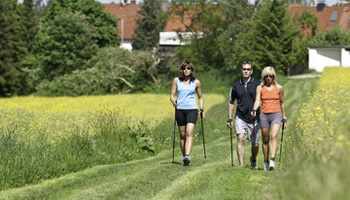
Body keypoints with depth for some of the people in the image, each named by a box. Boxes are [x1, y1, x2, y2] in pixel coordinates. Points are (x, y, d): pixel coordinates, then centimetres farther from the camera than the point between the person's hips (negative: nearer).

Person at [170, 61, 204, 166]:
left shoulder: (196, 82, 6)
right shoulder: (176, 80, 6)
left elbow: (200, 97, 16)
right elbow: (172, 95, 7)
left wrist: (202, 110, 6)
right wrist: (173, 101, -15)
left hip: (192, 110, -2)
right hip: (180, 110, 2)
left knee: (189, 133, -18)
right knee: (182, 135, 5)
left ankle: (187, 156, -30)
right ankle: (184, 157, 16)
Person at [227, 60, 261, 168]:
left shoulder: (257, 84, -2)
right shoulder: (236, 85, 5)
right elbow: (231, 102, 15)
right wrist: (229, 119, 10)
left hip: (254, 119, -1)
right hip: (240, 117, 1)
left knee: (255, 144, 6)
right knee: (240, 138, -20)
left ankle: (253, 159, 38)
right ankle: (241, 164, -20)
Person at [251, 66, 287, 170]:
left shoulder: (279, 88, 5)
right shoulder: (260, 88, 4)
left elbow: (282, 103, 12)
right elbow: (257, 100, -8)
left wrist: (284, 119, 14)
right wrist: (254, 110, -29)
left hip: (276, 115, -1)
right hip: (264, 115, 1)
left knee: (274, 137, -20)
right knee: (265, 140, 7)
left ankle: (272, 160, -30)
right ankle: (266, 162, 19)